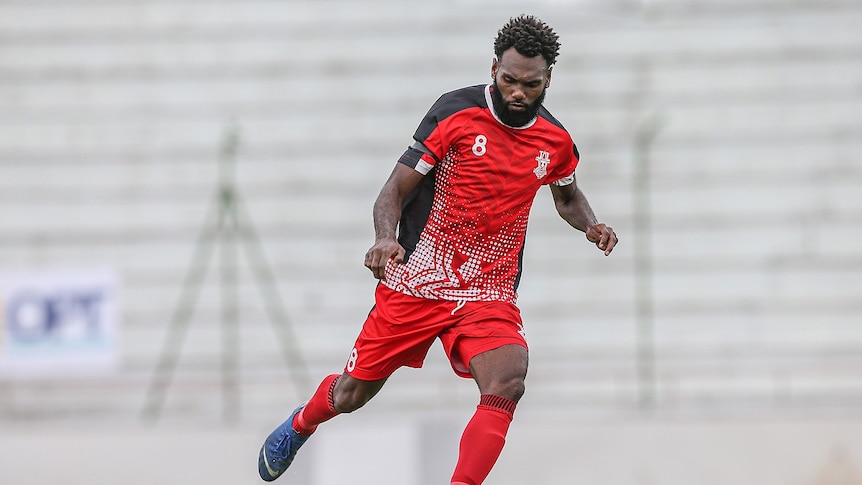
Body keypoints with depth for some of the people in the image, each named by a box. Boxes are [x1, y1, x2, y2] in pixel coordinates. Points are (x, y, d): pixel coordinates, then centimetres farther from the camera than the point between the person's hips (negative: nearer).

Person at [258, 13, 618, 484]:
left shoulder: (556, 142, 2)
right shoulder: (457, 112, -11)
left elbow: (567, 196, 25)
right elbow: (396, 186, -8)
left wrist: (591, 226, 3)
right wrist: (385, 237, -28)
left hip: (489, 292, 2)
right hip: (415, 282, -2)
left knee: (507, 383, -28)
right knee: (351, 395, 11)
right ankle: (299, 425, 46)